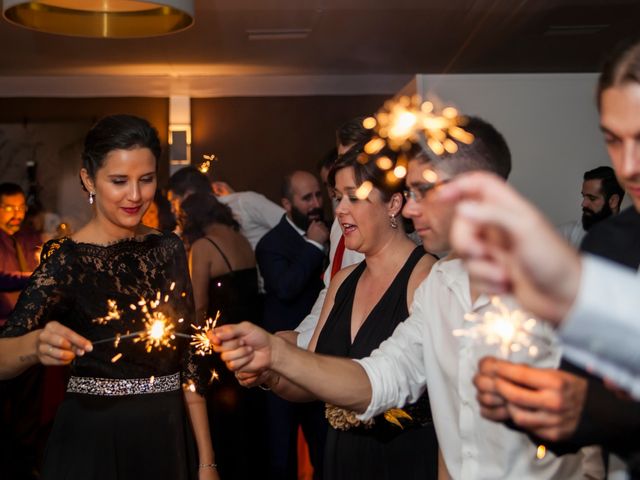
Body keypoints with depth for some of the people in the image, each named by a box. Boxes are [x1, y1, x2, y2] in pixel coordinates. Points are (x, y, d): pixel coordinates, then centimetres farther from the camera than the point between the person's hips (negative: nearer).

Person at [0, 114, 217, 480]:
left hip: (170, 437, 4)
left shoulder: (170, 249, 2)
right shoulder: (66, 259, -11)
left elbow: (188, 357, 4)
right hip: (94, 440, -4)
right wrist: (37, 344, -43)